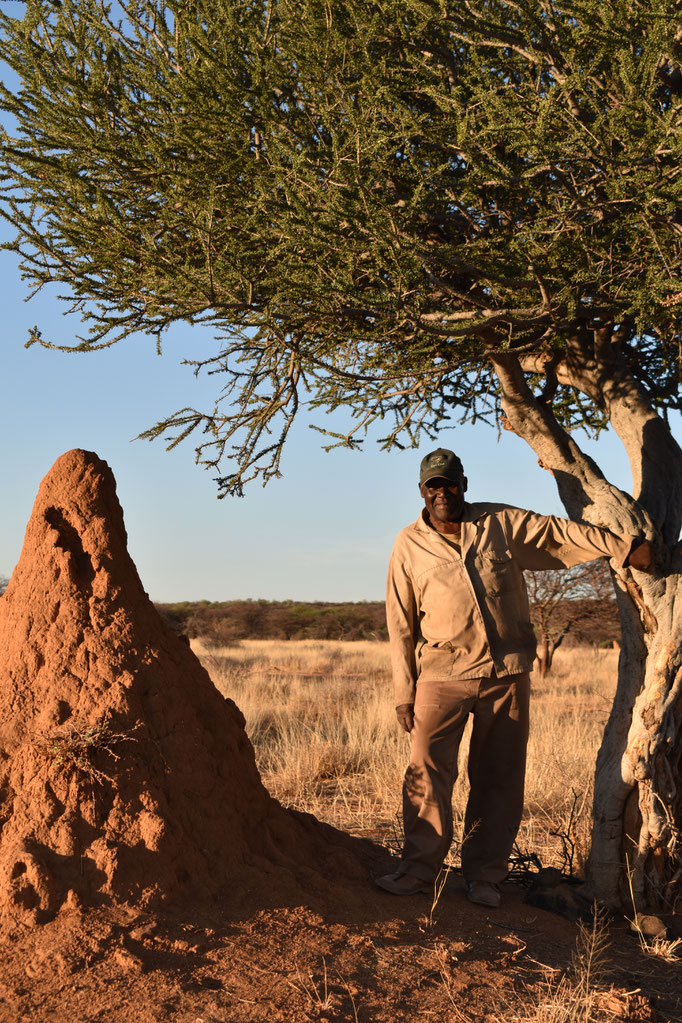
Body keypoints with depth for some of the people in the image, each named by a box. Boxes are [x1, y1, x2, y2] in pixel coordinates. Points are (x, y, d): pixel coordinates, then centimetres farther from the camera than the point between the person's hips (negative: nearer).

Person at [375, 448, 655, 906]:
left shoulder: (503, 524, 6)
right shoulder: (409, 546, 4)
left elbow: (562, 532, 10)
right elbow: (401, 624, 5)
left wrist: (626, 547, 3)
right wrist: (404, 692, 2)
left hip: (508, 674, 1)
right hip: (442, 678, -1)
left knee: (499, 780, 5)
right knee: (427, 775, -7)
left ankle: (484, 876, 16)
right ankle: (419, 869, 6)